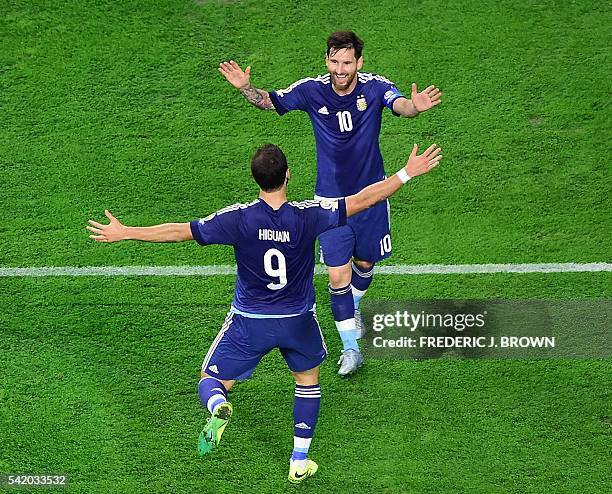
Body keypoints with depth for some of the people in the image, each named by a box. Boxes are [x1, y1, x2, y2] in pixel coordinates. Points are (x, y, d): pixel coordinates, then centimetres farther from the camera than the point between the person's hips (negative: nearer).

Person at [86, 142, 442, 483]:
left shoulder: (238, 219, -18)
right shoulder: (308, 216, -18)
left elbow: (179, 231, -14)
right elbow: (363, 200, -14)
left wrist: (125, 233, -4)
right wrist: (407, 173, -4)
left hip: (249, 322, -1)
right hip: (298, 321, 1)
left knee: (212, 381, 14)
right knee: (309, 380, 27)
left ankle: (218, 409, -24)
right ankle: (299, 463, 28)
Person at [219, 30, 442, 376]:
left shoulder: (375, 87, -17)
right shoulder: (312, 90, -12)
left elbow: (400, 105, -36)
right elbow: (269, 101, -4)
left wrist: (415, 106, -61)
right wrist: (245, 87, -26)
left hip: (371, 192, 1)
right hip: (331, 198, 0)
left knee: (365, 263, 18)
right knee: (338, 276, -6)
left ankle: (354, 309, 50)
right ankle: (351, 348, 7)